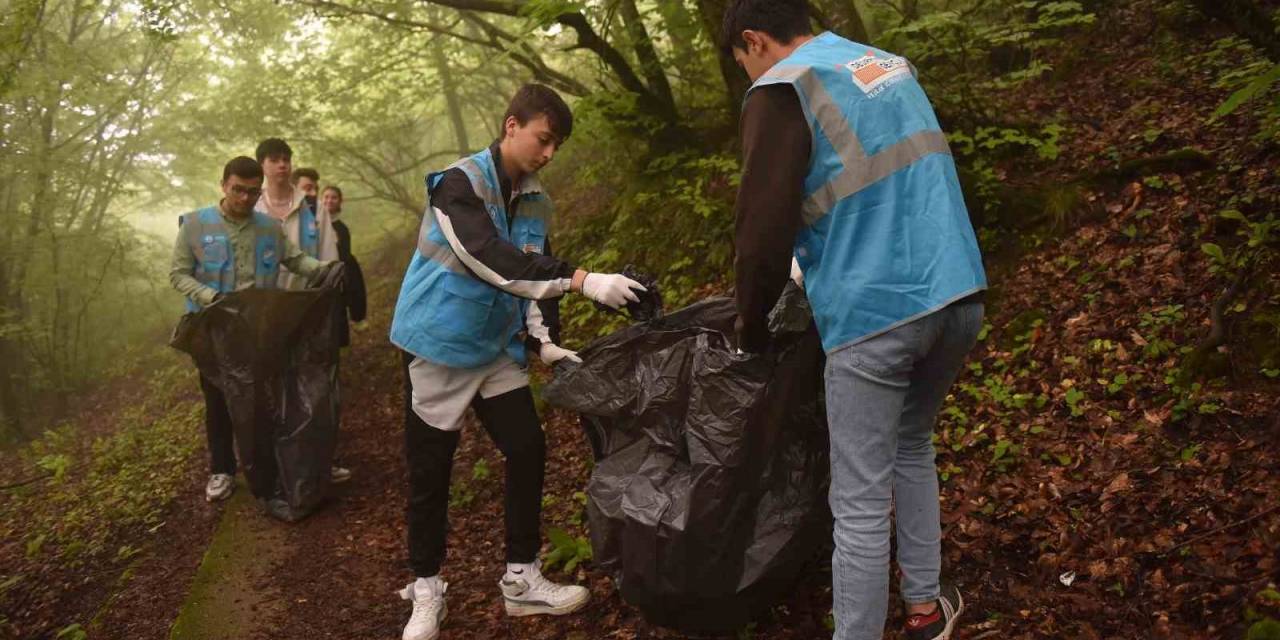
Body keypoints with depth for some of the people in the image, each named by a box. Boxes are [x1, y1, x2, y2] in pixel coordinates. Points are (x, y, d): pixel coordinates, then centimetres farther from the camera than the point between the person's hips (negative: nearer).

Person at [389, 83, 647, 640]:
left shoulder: (536, 202, 4)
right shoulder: (459, 184, -18)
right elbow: (492, 259, -33)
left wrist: (545, 339, -4)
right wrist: (583, 280, -40)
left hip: (497, 349, 6)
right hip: (438, 345, -6)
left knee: (529, 451, 0)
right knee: (430, 469, 2)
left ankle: (521, 578, 14)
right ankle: (426, 588, 19)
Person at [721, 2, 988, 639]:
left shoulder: (782, 88, -5)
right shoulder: (889, 64, 18)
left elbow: (763, 230, -10)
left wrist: (752, 330, 6)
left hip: (874, 313, -8)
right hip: (958, 294, 8)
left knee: (860, 505, 1)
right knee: (911, 449, 26)